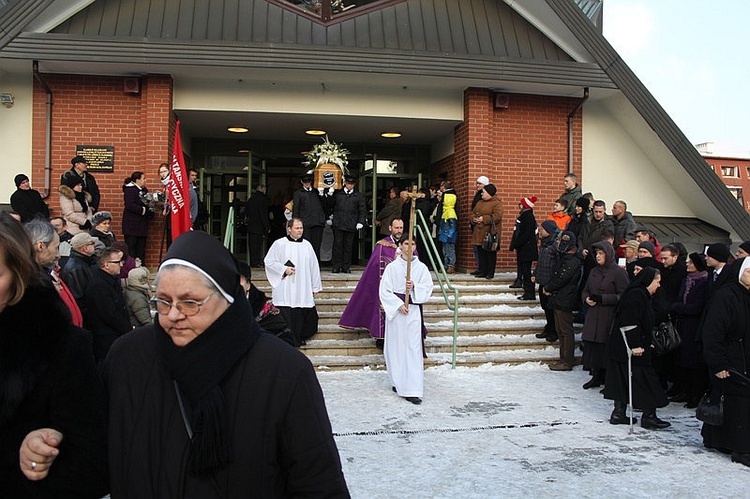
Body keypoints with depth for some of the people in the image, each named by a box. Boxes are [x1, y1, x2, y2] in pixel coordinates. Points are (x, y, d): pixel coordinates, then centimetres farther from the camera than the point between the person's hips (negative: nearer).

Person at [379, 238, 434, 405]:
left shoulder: (421, 267, 5)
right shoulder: (392, 267, 1)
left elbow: (428, 287, 0)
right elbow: (384, 290, -3)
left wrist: (414, 286, -18)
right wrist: (399, 305, -12)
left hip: (414, 311, 0)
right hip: (395, 310, 0)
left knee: (413, 349, -6)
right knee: (396, 347, 6)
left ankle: (413, 390, -8)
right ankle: (398, 383, 23)